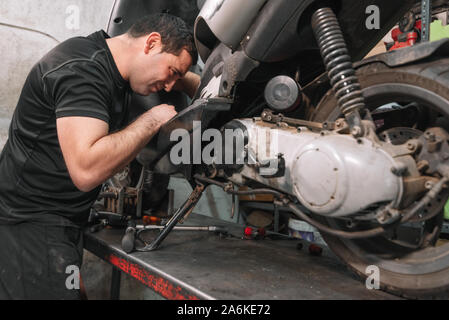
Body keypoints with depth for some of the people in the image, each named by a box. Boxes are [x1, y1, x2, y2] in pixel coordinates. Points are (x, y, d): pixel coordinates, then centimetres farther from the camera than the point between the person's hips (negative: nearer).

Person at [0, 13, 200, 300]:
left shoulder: (111, 59, 7)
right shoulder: (82, 69, -22)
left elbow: (184, 77, 26)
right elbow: (86, 171, -34)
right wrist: (153, 119, -23)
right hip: (31, 223, -9)